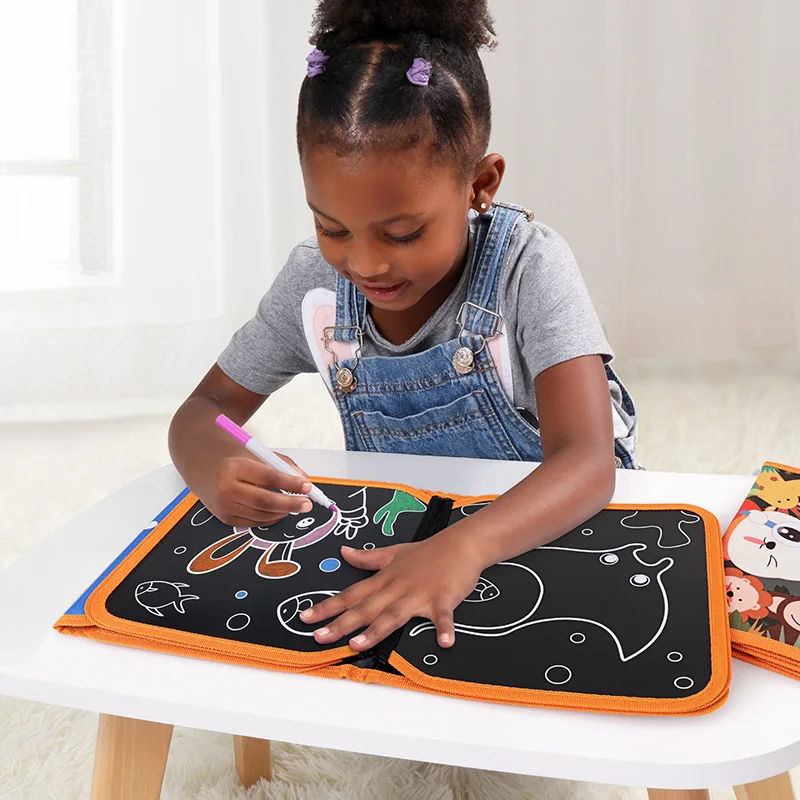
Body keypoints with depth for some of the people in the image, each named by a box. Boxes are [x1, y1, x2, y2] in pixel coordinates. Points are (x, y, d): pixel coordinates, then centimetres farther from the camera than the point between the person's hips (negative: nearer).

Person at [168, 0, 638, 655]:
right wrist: (210, 464, -27)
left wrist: (465, 545, -51)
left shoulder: (527, 265, -21)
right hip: (398, 537, 3)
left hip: (547, 523, -3)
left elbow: (587, 461, -31)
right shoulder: (314, 280, -10)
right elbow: (204, 409, -1)